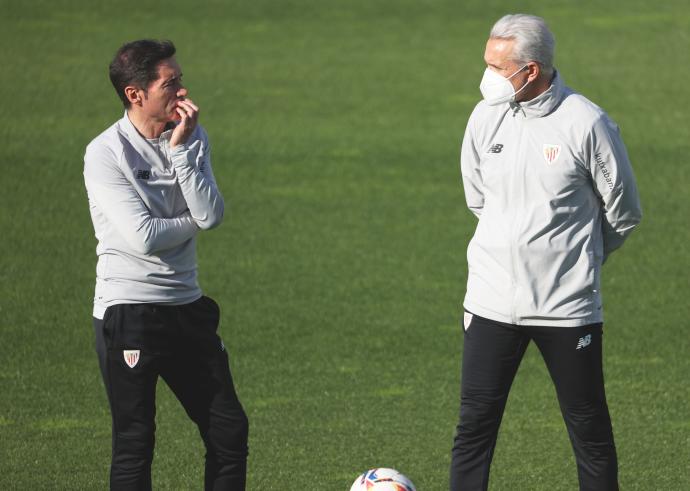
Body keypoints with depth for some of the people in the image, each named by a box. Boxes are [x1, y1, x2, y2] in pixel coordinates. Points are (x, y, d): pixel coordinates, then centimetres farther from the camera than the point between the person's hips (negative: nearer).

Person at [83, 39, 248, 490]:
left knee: (230, 431, 6)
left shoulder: (193, 137, 5)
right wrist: (195, 221, -4)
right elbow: (144, 237, -21)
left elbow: (212, 215, -9)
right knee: (135, 444, -2)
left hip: (186, 306, 6)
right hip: (127, 311, -6)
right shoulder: (105, 153, -12)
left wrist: (180, 149, -16)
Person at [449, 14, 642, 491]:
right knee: (475, 424, 2)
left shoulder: (587, 124, -12)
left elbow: (624, 214, 1)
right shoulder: (486, 116, 0)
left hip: (568, 304, -3)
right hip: (492, 302, 3)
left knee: (590, 429, 4)